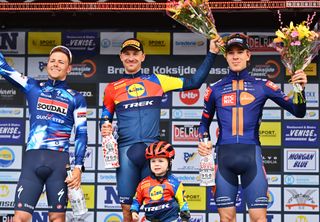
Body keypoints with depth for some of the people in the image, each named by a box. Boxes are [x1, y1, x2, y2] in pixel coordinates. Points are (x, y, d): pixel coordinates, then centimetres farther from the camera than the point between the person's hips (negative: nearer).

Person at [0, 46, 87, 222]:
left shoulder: (76, 98, 11)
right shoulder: (33, 87, 15)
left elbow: (81, 135, 6)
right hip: (32, 158, 1)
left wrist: (78, 167, -4)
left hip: (59, 161, -1)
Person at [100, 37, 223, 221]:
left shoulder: (157, 80, 11)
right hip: (126, 150, 0)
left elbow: (194, 82, 11)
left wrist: (212, 53, 8)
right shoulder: (112, 88, 13)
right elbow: (105, 119, 20)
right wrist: (105, 128, -3)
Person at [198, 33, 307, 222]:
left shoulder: (263, 86, 7)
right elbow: (205, 123, 21)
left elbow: (298, 112, 6)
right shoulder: (215, 89, 10)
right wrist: (202, 141, 1)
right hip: (224, 156, 1)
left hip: (252, 156, -1)